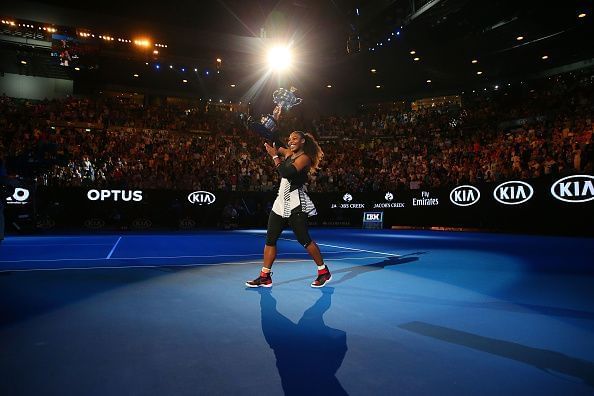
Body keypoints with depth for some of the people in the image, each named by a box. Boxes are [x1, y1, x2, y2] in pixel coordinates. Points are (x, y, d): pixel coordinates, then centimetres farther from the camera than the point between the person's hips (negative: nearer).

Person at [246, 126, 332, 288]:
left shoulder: (304, 158, -10)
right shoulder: (288, 153, 13)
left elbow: (286, 173, -24)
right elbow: (275, 148, 32)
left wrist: (275, 156, -14)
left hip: (296, 204, -8)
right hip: (281, 202, 8)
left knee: (304, 239, -5)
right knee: (270, 239, 5)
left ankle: (324, 272, 11)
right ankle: (265, 277, 11)